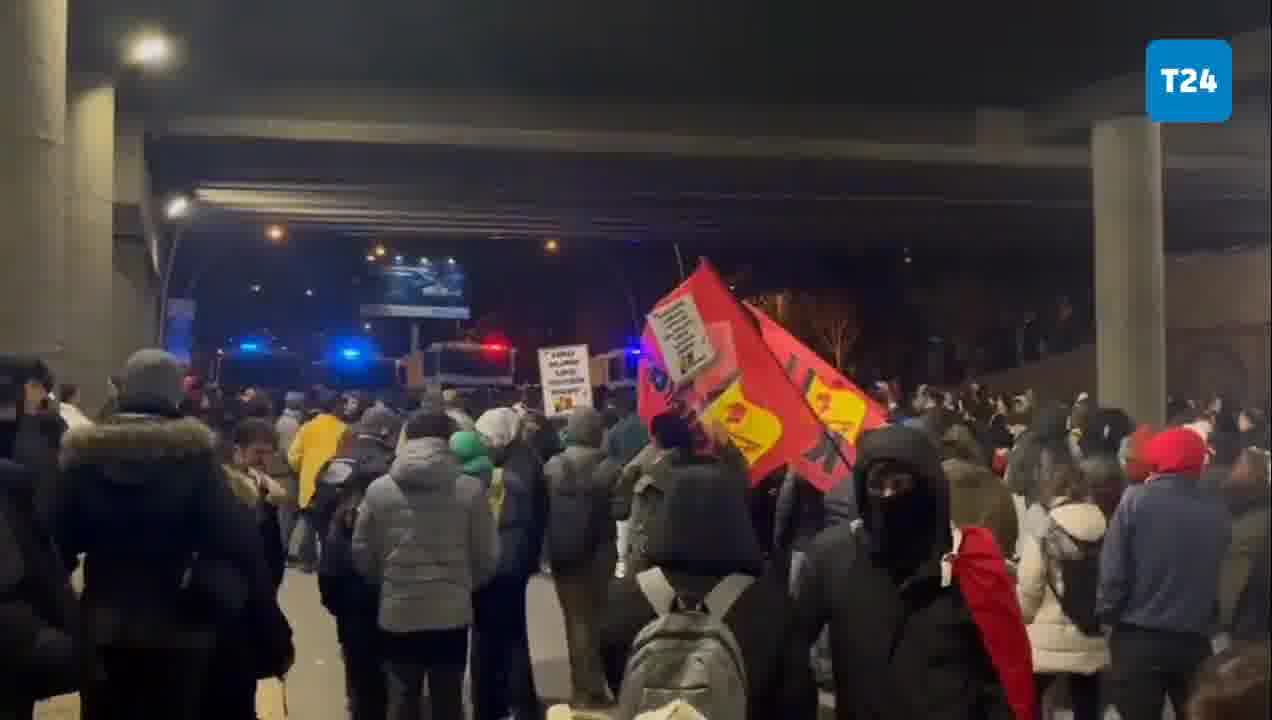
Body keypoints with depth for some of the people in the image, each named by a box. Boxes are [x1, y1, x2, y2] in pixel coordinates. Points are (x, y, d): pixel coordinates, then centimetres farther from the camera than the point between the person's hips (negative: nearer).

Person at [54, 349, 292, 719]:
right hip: (177, 632, -2)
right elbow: (240, 543, -14)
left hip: (101, 630, 2)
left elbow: (62, 538, 0)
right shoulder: (193, 453, -11)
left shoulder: (87, 453, -4)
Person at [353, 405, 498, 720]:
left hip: (398, 613, 1)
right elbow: (487, 556, -2)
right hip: (452, 613, -1)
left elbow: (362, 555, 4)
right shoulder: (470, 488, -7)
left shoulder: (379, 489, -4)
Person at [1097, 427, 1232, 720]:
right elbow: (1219, 577, 9)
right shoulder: (1217, 511, 1)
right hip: (1195, 641, 3)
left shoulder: (1136, 500, -10)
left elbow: (1113, 569, -10)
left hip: (1139, 638, -3)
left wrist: (1105, 616, 0)